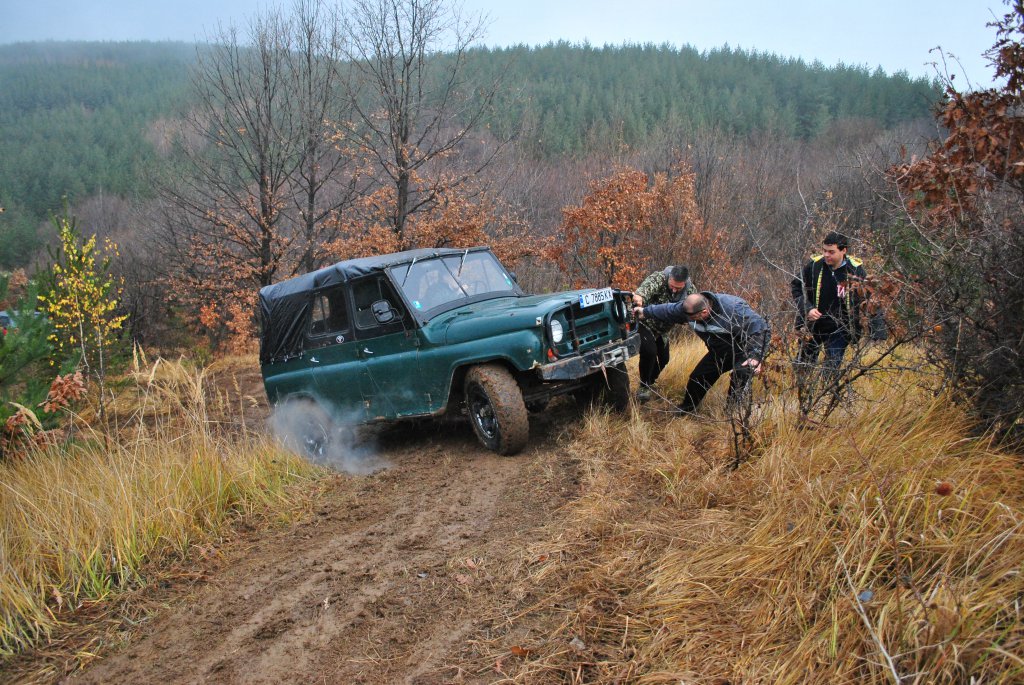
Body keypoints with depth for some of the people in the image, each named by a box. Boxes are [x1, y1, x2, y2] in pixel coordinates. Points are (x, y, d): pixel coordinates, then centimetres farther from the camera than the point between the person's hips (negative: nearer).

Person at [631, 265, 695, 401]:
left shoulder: (690, 290, -13)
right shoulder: (659, 278, -29)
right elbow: (648, 285, -51)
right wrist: (640, 295, -74)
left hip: (662, 329, 6)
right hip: (644, 322, -6)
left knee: (663, 359, 13)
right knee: (649, 351, -25)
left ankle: (650, 382, 41)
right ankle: (644, 386, -5)